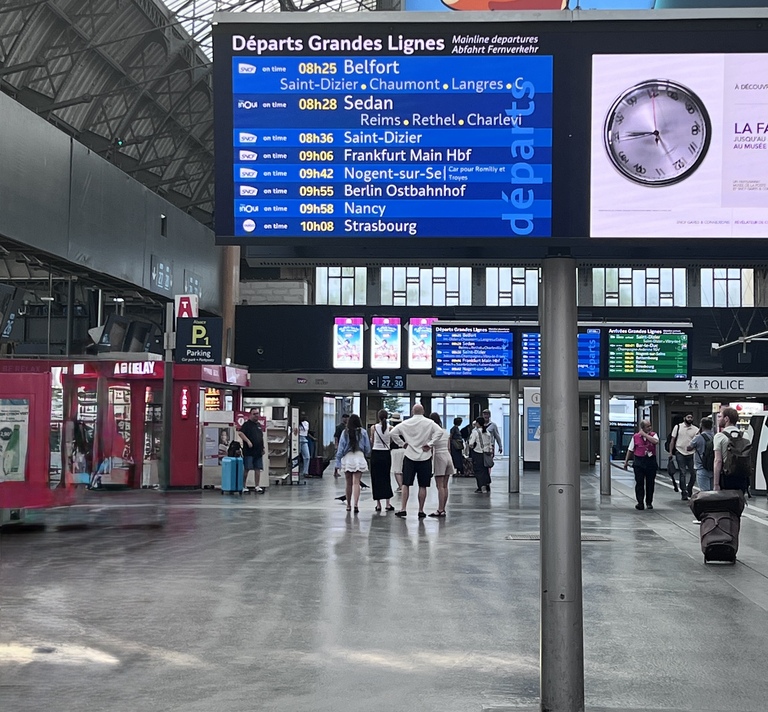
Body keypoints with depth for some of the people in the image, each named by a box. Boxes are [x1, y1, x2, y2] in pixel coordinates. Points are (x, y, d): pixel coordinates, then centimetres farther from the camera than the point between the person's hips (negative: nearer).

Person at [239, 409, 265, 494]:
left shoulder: (259, 425, 18)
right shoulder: (247, 424, -3)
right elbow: (241, 433, -15)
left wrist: (263, 448, 19)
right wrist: (248, 441, -23)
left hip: (258, 451, 7)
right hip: (249, 452, -6)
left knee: (258, 469, 6)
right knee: (246, 469, -5)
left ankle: (257, 486, 10)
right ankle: (243, 486, 1)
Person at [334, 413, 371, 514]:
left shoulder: (345, 433, -1)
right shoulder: (363, 432, 0)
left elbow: (340, 448, -1)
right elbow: (367, 448, 5)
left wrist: (338, 463, 3)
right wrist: (366, 454, 26)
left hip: (347, 458, 1)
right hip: (359, 457, -1)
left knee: (349, 483, 12)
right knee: (356, 482, -4)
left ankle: (348, 505, 22)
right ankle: (355, 504, -17)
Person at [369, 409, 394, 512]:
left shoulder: (374, 427, -6)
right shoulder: (390, 428, -3)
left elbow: (371, 442, 1)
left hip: (376, 453, -1)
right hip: (386, 454, 1)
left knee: (376, 478, 6)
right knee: (386, 477, 10)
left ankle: (378, 504, 4)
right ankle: (388, 503, 4)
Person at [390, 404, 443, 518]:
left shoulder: (406, 423, 0)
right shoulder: (429, 423, -4)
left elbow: (393, 432, -4)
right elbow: (439, 431, -18)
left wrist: (402, 443, 3)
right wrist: (430, 444, -12)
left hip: (410, 457, 1)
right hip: (425, 457, -1)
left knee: (406, 484, 7)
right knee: (422, 486, 5)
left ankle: (403, 509, 1)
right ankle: (421, 511, 6)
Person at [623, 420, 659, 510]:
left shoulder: (653, 435, 3)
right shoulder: (636, 437, 2)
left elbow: (655, 441, -22)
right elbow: (630, 450, 10)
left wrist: (644, 434, -15)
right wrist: (626, 461, 8)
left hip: (651, 461, 0)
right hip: (639, 462, 0)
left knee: (650, 483, 6)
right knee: (639, 483, -3)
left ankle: (649, 502, 20)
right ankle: (640, 503, 0)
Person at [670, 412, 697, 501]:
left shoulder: (695, 429, 6)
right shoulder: (678, 427, 4)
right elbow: (672, 440, 5)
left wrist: (693, 446, -15)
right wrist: (670, 452, -1)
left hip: (691, 453, 2)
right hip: (680, 453, -2)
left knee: (693, 473, 2)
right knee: (683, 474, -1)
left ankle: (689, 490, 25)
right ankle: (684, 494, 5)